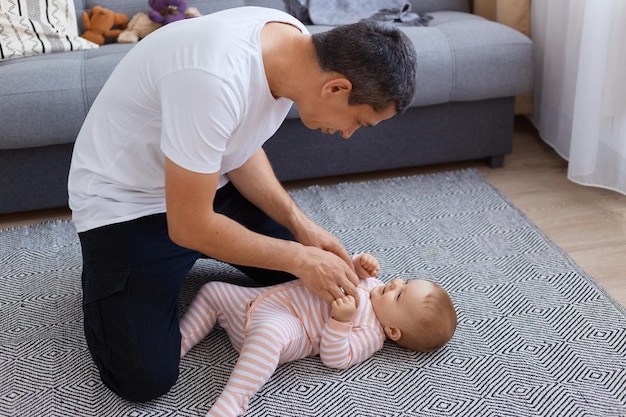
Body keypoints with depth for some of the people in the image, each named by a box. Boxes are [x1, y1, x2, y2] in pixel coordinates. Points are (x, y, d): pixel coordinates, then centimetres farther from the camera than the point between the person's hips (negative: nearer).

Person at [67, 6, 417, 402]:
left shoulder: (297, 43, -12)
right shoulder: (216, 79, -39)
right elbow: (189, 226, -30)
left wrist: (299, 222, -8)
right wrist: (300, 258, -21)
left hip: (201, 180, 7)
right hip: (125, 203, -7)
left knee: (313, 275, 9)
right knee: (144, 378, -13)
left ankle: (176, 261, 24)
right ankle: (105, 271, 15)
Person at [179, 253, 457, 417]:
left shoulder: (370, 334, -15)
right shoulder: (372, 287, 9)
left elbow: (334, 358, -24)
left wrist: (341, 321, -37)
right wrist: (359, 264, 4)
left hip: (277, 323, -10)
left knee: (268, 334, -46)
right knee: (212, 291, 15)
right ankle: (182, 341, 18)